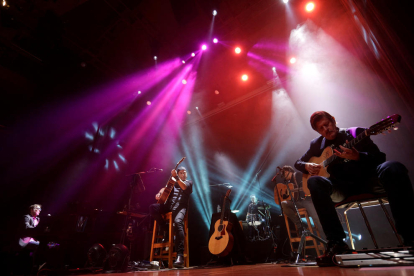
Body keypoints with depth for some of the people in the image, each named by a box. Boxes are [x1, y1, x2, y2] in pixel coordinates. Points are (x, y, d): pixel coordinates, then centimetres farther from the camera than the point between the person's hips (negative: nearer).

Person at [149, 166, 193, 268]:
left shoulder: (189, 182, 14)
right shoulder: (173, 182, 28)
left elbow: (184, 187, -8)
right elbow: (164, 188, 22)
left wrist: (176, 177, -19)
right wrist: (159, 193, -1)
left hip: (180, 206, -5)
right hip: (169, 206, 5)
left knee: (178, 222, -35)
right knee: (152, 207, -20)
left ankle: (180, 256, -38)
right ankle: (165, 229, -2)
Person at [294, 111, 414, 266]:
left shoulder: (356, 132, 5)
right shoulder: (317, 144, 12)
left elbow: (380, 157, -3)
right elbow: (298, 163, 17)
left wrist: (357, 156, -24)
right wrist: (307, 166, -7)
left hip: (368, 179, -1)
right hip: (342, 187, 1)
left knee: (393, 168, -32)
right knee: (313, 181, -30)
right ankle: (336, 243, -28)